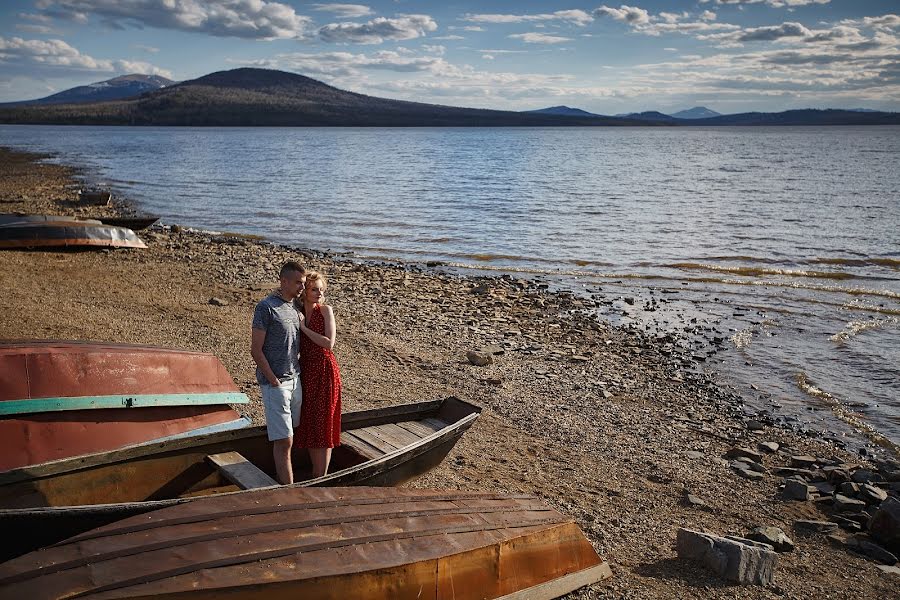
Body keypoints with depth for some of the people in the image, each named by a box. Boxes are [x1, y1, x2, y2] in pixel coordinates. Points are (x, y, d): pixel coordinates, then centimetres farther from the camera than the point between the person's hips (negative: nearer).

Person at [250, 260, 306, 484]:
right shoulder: (266, 307, -12)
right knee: (284, 440, -7)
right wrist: (275, 382, -14)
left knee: (287, 437, 12)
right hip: (275, 382, -7)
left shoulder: (294, 306, 11)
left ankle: (281, 480, 22)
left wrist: (297, 371, 11)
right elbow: (256, 350, -13)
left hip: (295, 379, 7)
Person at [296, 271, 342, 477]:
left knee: (323, 424, 2)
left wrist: (304, 328, -15)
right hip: (305, 371, 4)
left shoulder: (325, 310, -6)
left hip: (325, 371, -4)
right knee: (308, 424, 11)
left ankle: (322, 477, 10)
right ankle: (316, 473, 27)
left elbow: (329, 343, -16)